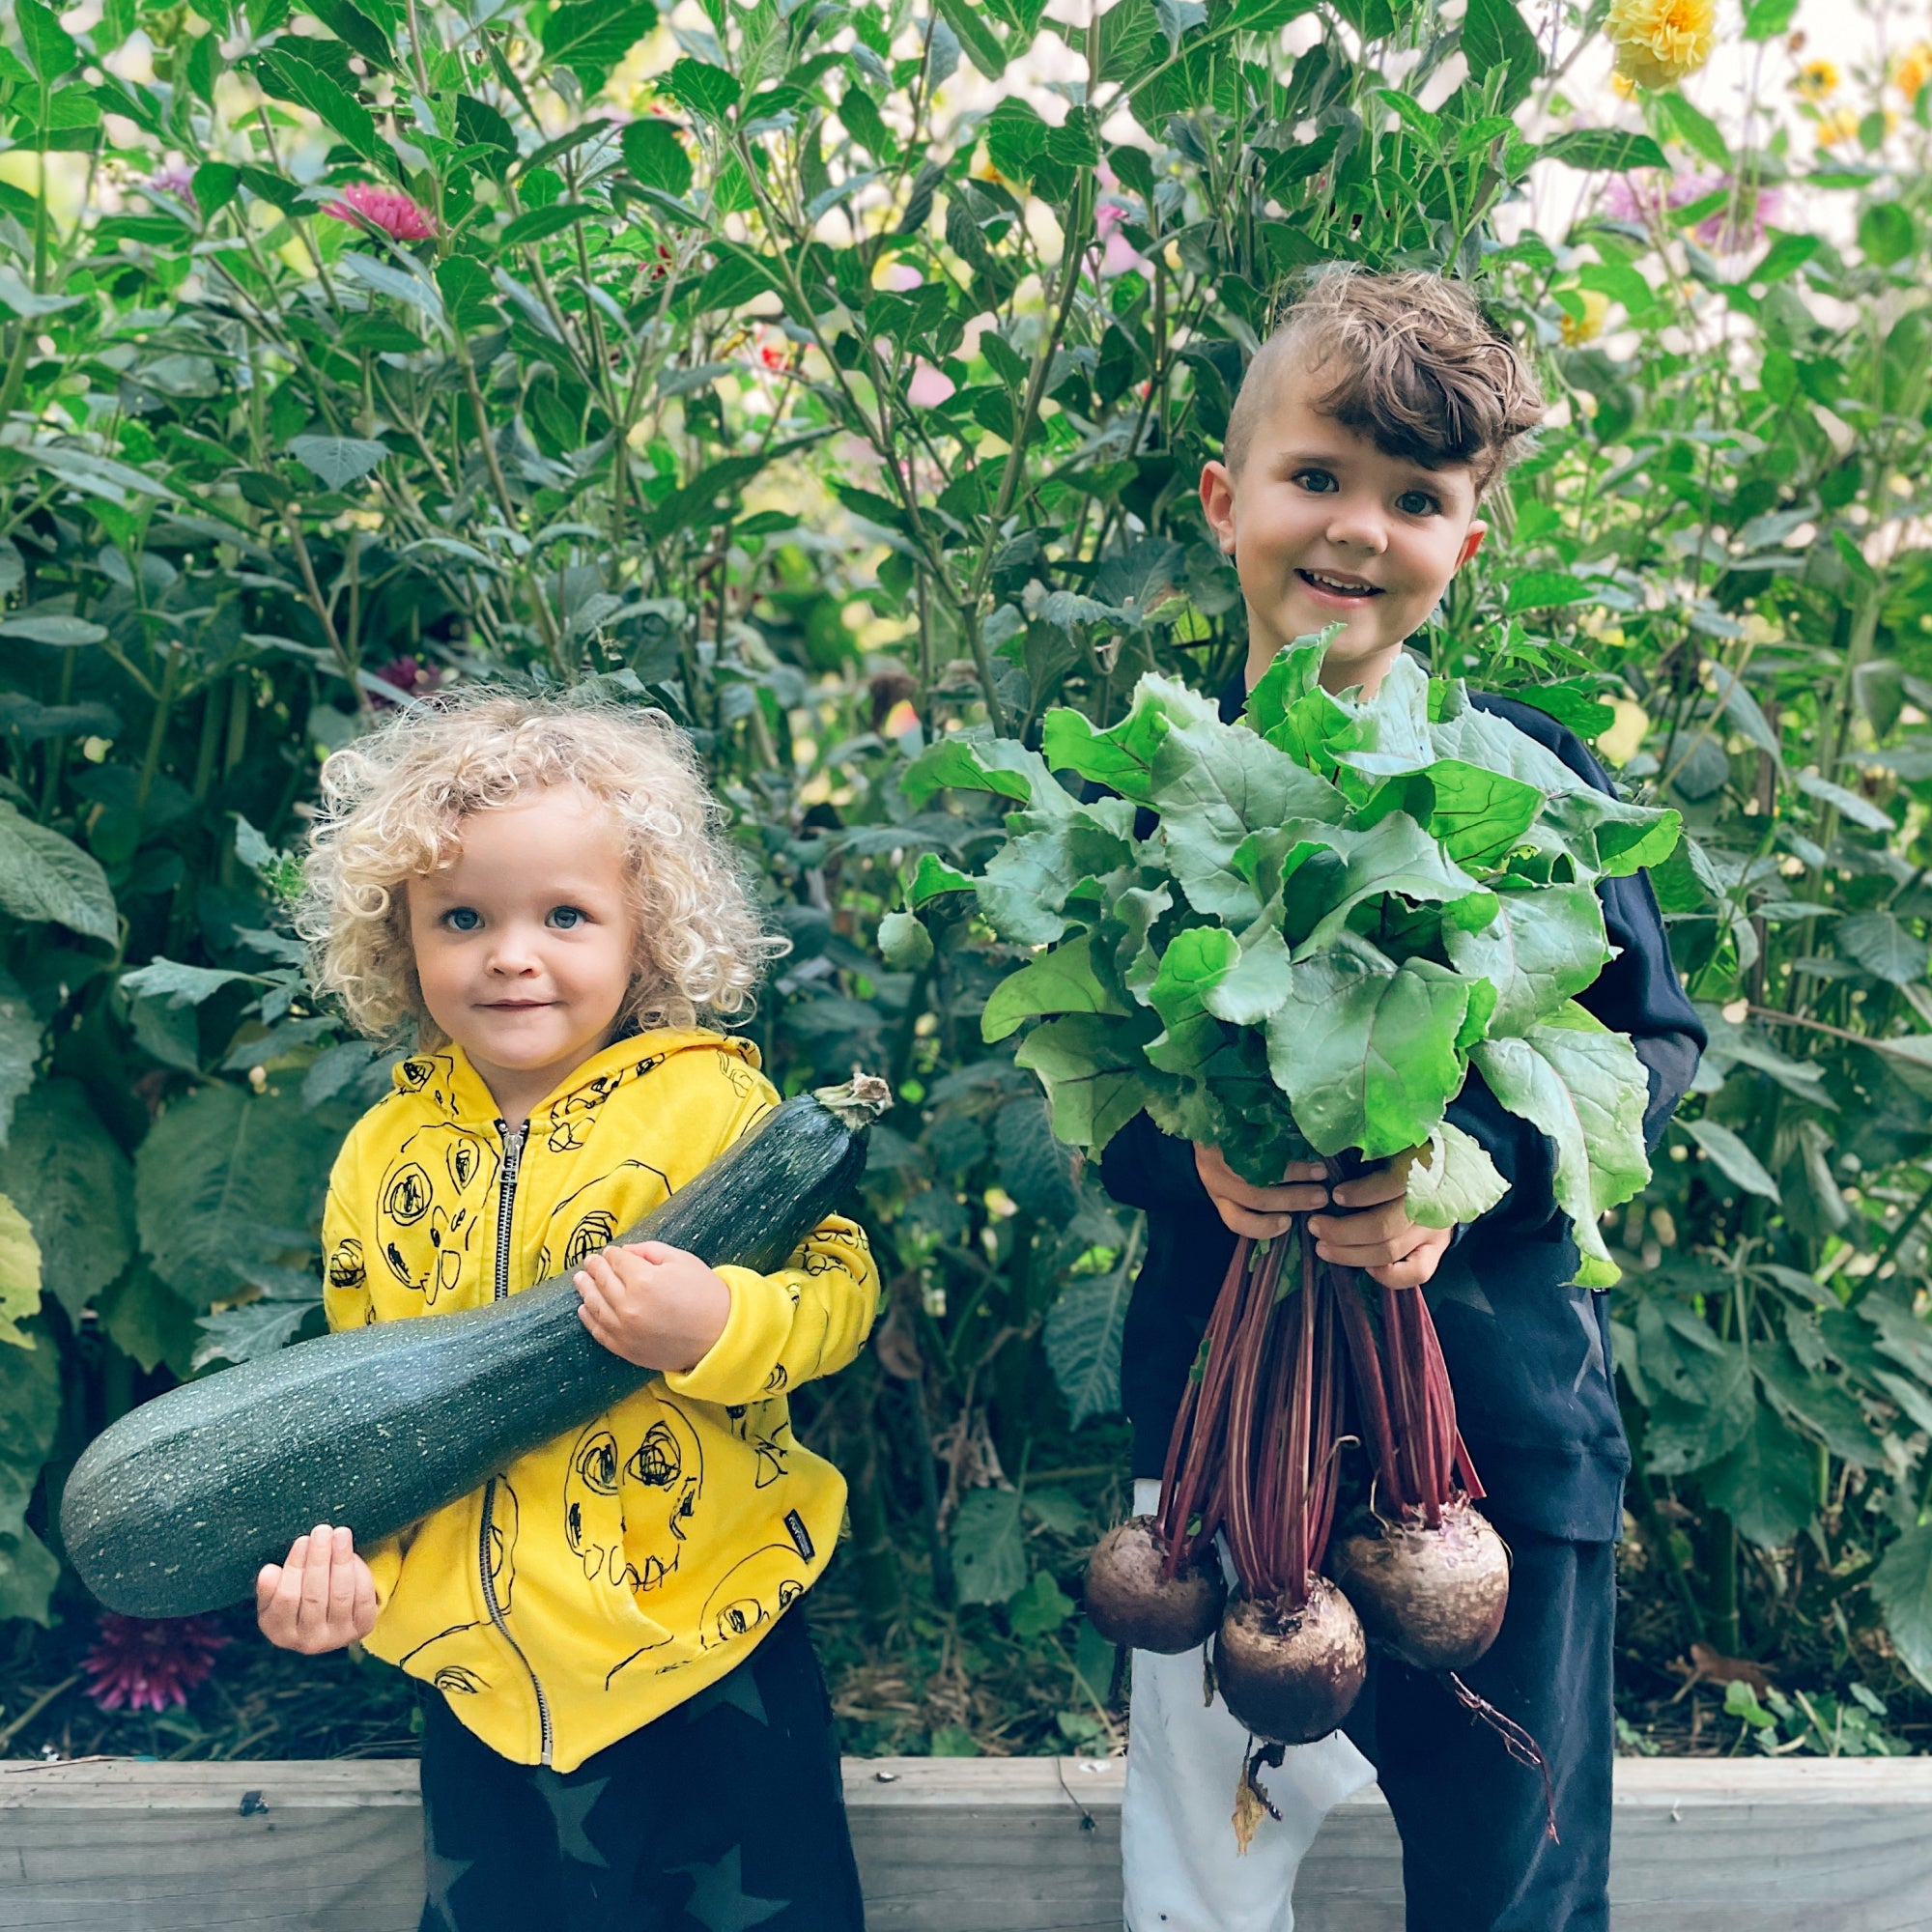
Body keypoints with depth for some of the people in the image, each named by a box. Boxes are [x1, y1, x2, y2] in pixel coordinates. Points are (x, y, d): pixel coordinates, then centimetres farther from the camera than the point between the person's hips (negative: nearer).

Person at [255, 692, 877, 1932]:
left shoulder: (712, 1102, -12)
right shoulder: (383, 1155, 0)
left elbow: (842, 1284, -11)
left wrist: (719, 1324, -29)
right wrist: (332, 1547, -5)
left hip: (707, 1641, -3)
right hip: (484, 1666, 4)